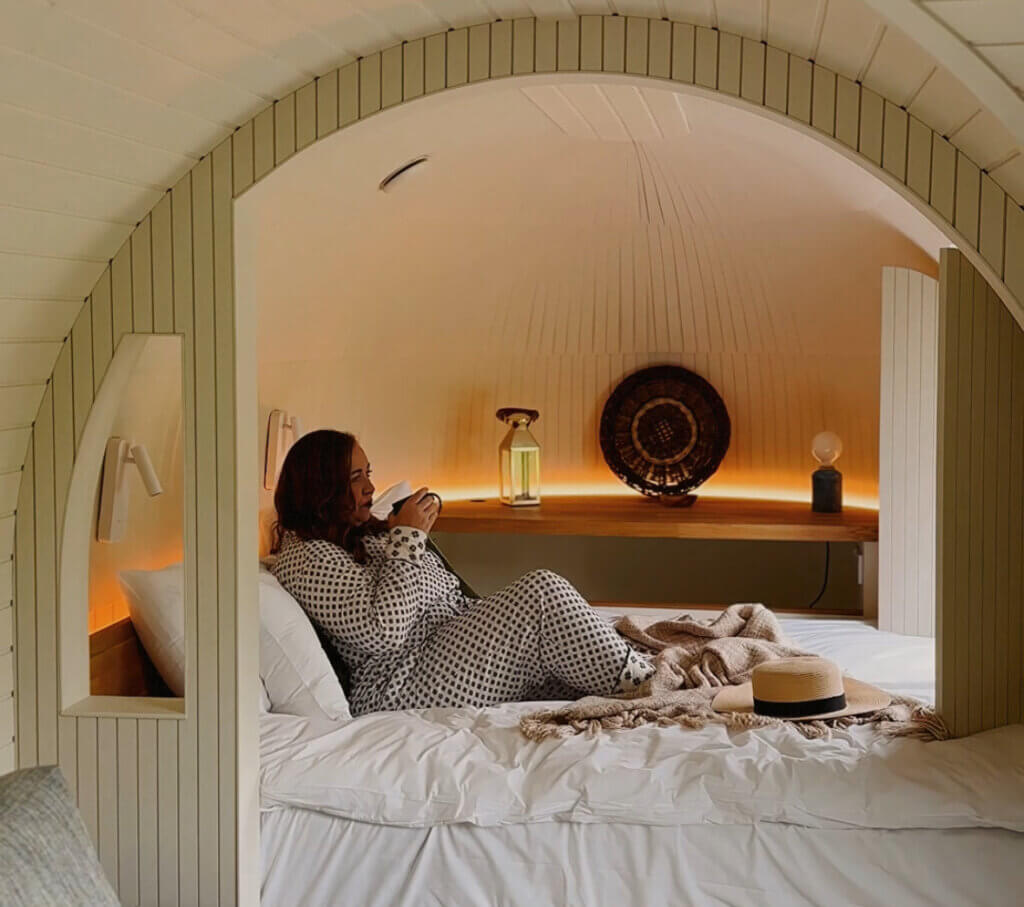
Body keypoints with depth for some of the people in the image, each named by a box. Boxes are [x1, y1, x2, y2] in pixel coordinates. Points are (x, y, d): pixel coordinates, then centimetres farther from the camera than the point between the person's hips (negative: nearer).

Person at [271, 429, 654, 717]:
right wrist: (407, 536, -16)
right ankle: (648, 689, -11)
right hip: (405, 687, -11)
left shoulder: (357, 534, 20)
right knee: (543, 592, -20)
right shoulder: (307, 558, -12)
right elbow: (384, 632, -24)